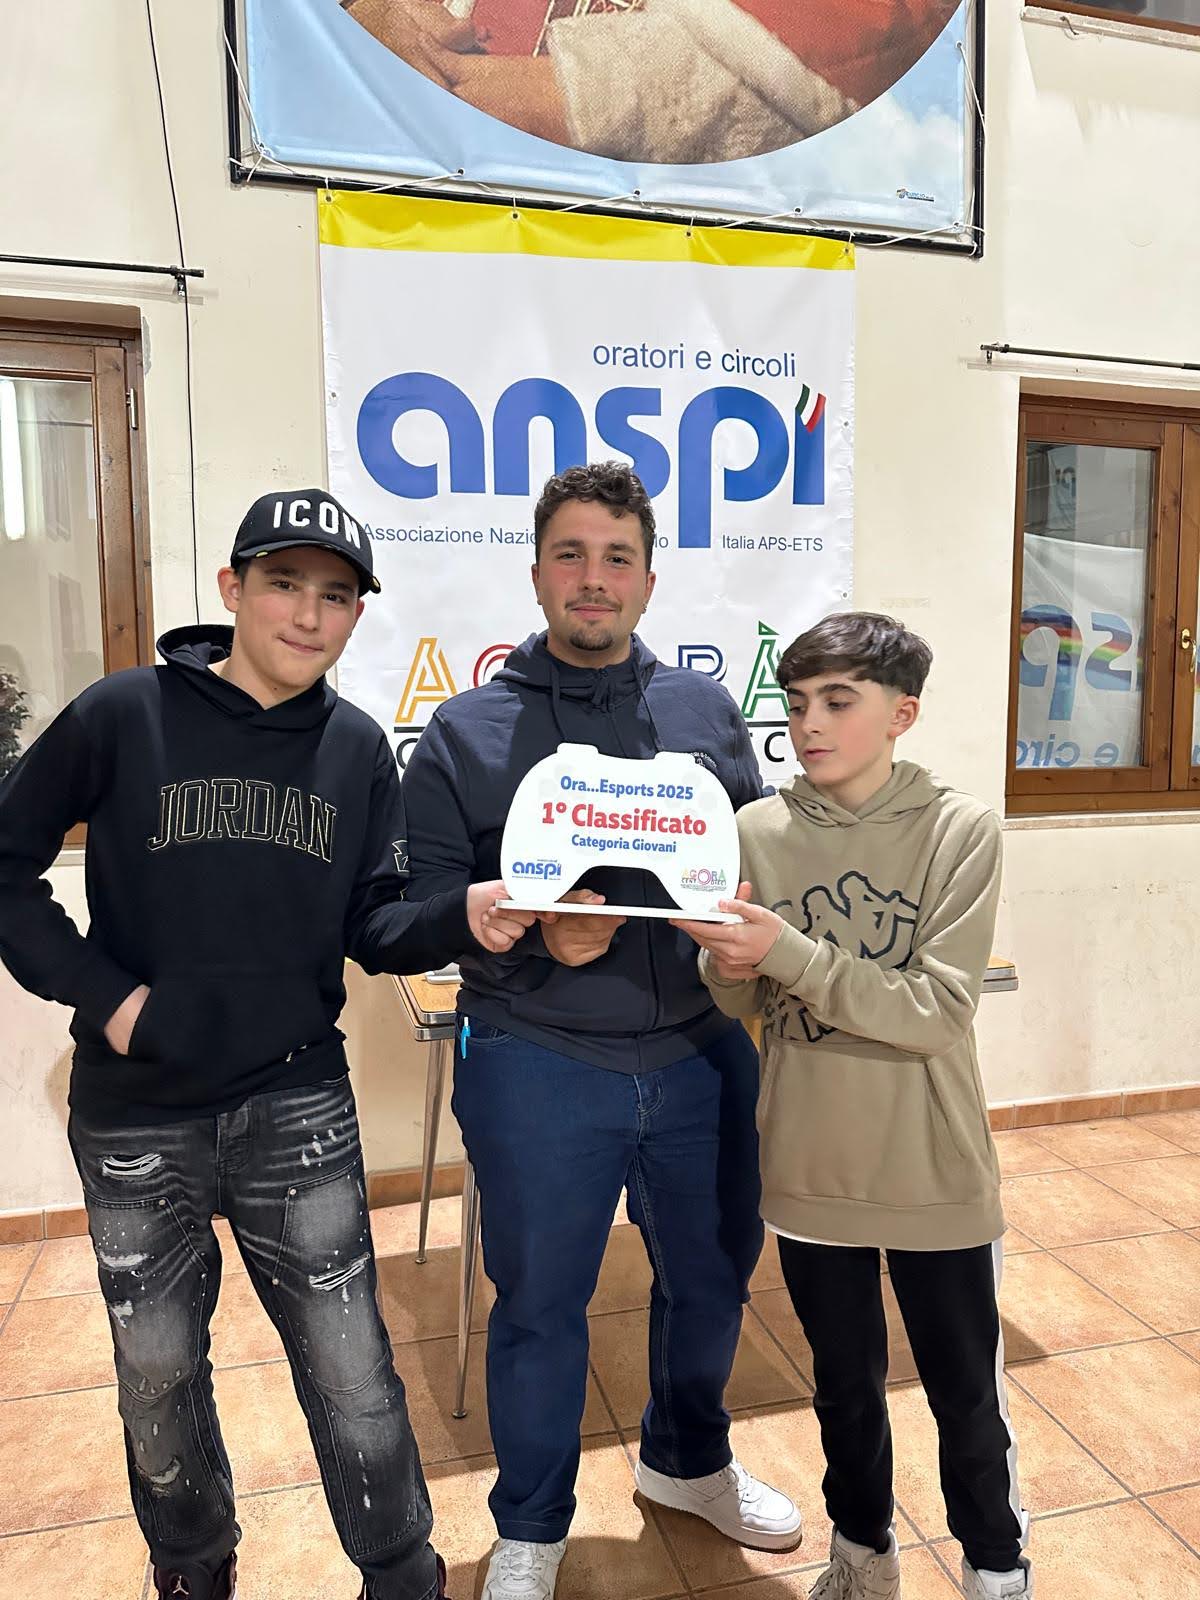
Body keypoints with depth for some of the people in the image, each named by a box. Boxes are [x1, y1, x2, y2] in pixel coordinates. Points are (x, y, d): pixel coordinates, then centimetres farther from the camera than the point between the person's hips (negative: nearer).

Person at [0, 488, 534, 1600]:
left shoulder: (357, 747, 1)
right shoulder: (125, 715, -8)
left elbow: (374, 925, 0)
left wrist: (463, 917, -20)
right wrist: (97, 988, -12)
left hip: (296, 1103, 1)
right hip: (136, 1113, 0)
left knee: (350, 1370, 5)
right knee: (159, 1374, 18)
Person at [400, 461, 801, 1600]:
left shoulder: (707, 713, 8)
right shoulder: (465, 732, -1)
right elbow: (428, 902, -3)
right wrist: (534, 940, -20)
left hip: (702, 1056, 4)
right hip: (538, 1064, -3)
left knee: (713, 1273, 20)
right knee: (539, 1302, 12)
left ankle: (686, 1458, 50)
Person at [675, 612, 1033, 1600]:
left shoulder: (960, 830, -13)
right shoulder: (759, 830, -5)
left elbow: (937, 1014, -20)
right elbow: (741, 1006, 1)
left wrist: (785, 951, -28)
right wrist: (729, 969, -21)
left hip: (934, 1174, -2)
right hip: (809, 1170, 2)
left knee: (966, 1393, 17)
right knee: (846, 1382, 22)